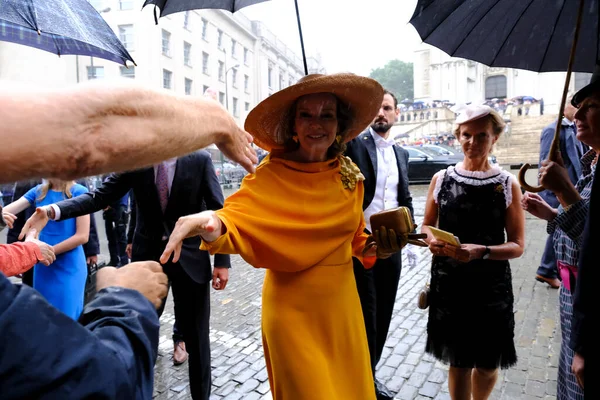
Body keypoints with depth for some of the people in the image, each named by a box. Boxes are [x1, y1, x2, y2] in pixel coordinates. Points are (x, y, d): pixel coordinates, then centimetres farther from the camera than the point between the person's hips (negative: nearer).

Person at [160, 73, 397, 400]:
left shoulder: (349, 176, 0)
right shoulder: (270, 175, -15)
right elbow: (237, 226, -27)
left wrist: (372, 248, -5)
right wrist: (212, 225, -47)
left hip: (341, 303, 5)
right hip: (292, 309, -4)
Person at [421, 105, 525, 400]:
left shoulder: (508, 184, -4)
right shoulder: (441, 179, 0)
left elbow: (517, 245, -5)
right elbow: (426, 226, 9)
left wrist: (481, 252, -23)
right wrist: (432, 240, -13)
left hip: (492, 287, 0)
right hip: (448, 284, 0)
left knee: (487, 365, 17)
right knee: (458, 362, 12)